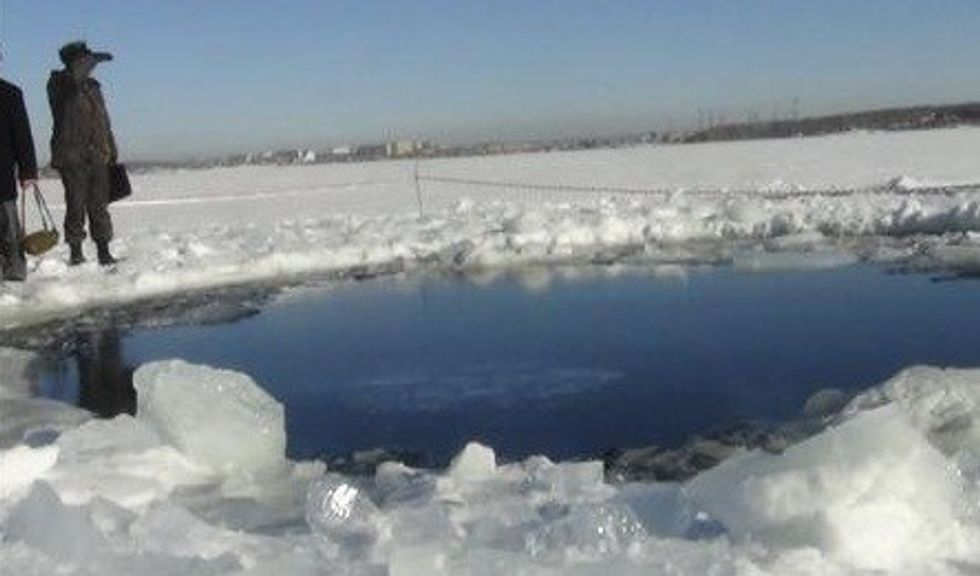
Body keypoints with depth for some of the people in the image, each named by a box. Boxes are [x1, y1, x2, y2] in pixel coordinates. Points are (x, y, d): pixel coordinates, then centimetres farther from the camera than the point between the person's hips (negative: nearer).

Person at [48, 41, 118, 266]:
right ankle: (76, 252, 6)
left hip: (97, 157, 5)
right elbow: (74, 75, -29)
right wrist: (94, 59, -14)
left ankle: (104, 252, 11)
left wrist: (112, 150, 21)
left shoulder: (92, 86, 16)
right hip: (71, 158, -5)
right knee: (76, 205, -3)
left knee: (99, 207, 6)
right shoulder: (59, 84, -4)